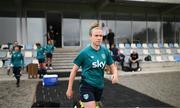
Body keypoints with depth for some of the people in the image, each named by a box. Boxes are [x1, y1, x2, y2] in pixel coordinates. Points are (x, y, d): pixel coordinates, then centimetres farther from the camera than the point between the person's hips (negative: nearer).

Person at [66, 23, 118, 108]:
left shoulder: (105, 51, -2)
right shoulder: (84, 52, -13)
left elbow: (112, 66, 10)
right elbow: (74, 70, -6)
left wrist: (115, 74, -13)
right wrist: (69, 89, -3)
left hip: (99, 86, 5)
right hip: (87, 86, -5)